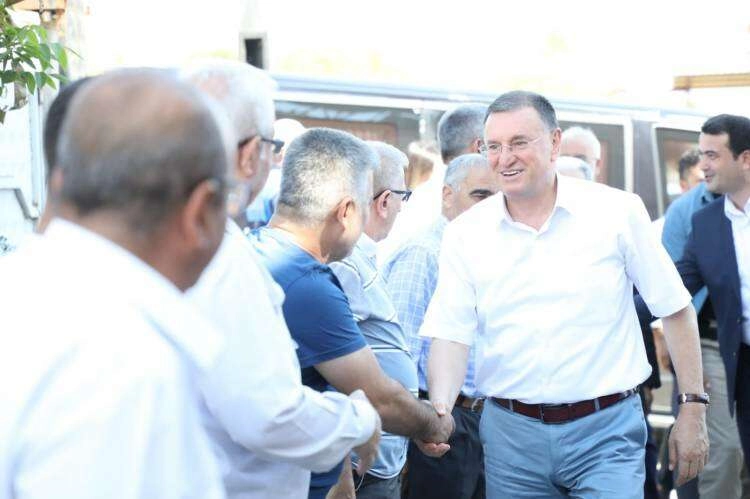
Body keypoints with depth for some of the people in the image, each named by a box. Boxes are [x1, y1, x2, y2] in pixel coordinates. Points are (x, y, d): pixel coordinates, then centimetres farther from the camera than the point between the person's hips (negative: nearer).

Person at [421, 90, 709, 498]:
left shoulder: (618, 212, -4)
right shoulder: (465, 233, 0)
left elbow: (674, 310, 1)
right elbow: (451, 335, -3)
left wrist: (693, 407, 0)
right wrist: (440, 408, -21)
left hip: (606, 430, -2)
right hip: (510, 432, 2)